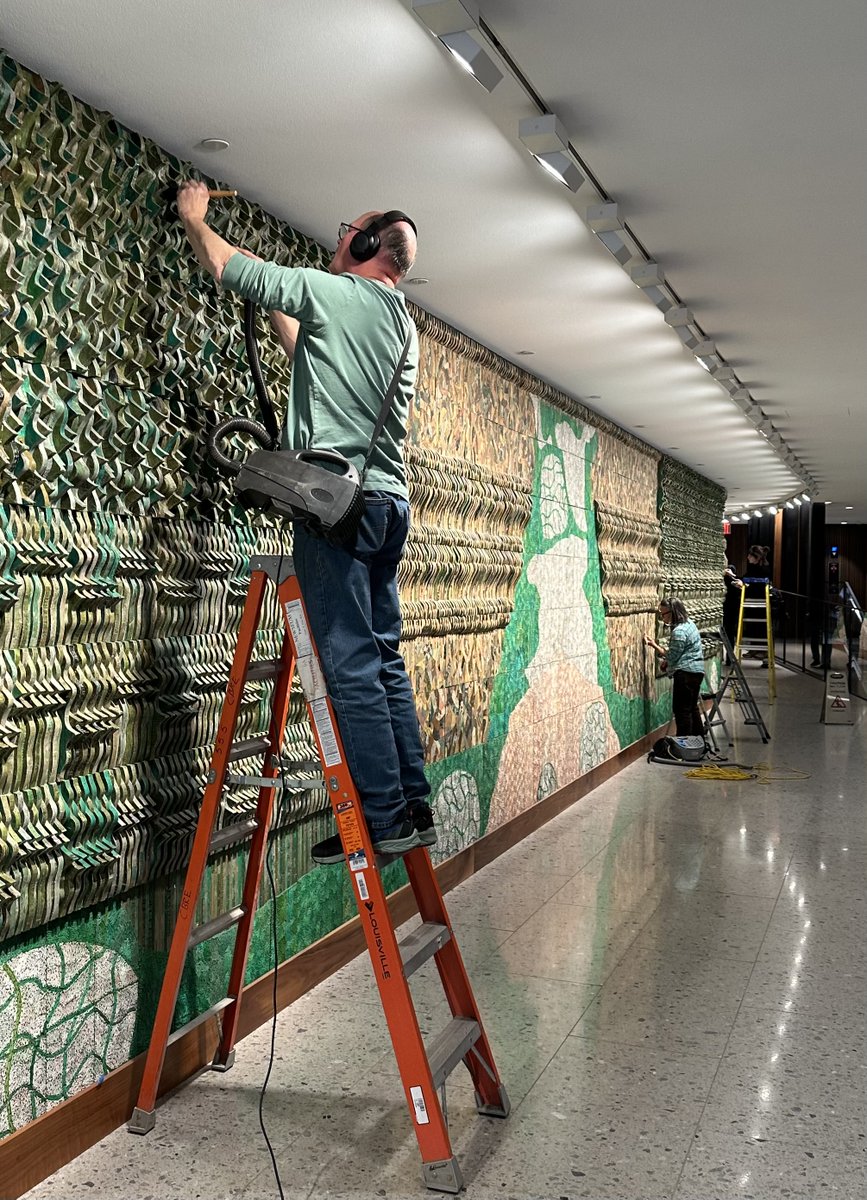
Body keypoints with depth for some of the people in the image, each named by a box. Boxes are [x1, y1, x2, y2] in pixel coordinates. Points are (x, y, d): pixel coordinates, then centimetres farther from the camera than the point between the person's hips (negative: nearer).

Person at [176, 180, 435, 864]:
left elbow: (233, 269, 8)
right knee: (384, 660, 9)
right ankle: (414, 808, 11)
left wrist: (194, 215, 26)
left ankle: (385, 819, -7)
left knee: (351, 665, -8)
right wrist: (277, 309, 41)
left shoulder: (335, 291, -2)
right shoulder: (403, 325, 22)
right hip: (391, 502, 9)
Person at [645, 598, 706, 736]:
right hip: (696, 671, 10)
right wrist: (667, 660, 12)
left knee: (682, 709, -4)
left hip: (685, 674, -10)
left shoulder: (679, 632, -21)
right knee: (692, 707, 18)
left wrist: (654, 645, -8)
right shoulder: (688, 623, 11)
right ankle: (699, 739, 25)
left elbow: (672, 656, -14)